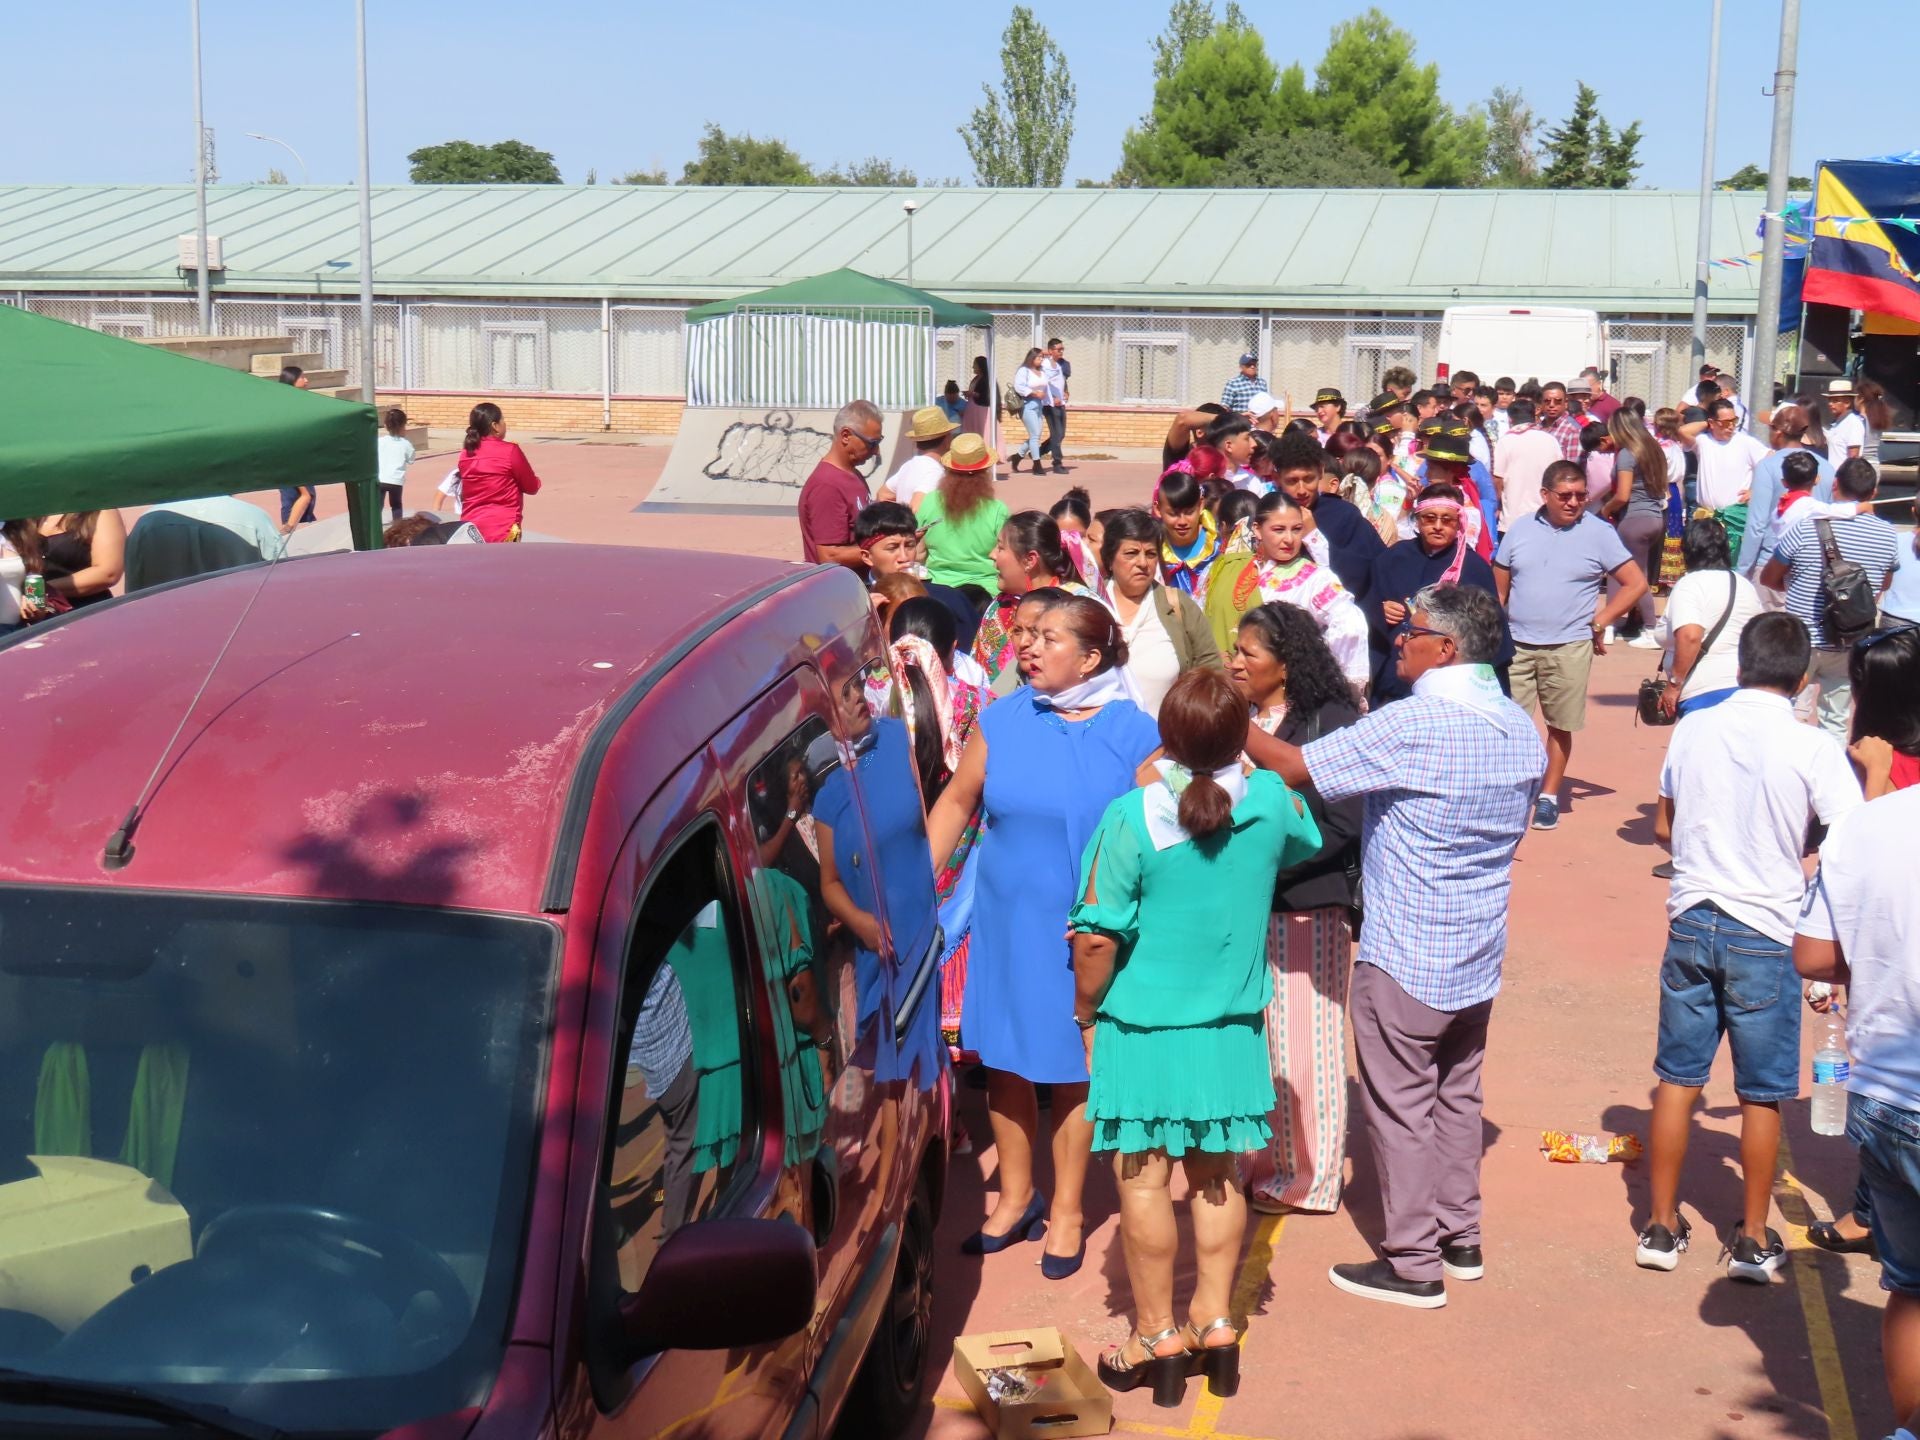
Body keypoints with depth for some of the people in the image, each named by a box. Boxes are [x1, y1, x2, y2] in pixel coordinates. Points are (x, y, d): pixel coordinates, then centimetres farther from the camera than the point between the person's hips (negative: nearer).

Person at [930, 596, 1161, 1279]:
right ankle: (1016, 1196, 32)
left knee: (1073, 1071, 8)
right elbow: (956, 801, 7)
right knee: (1003, 1062, 11)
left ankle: (1066, 1211, 26)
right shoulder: (1001, 720, -1)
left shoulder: (1135, 735, -8)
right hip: (1006, 921, 3)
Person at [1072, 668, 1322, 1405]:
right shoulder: (1270, 801, -8)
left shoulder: (1133, 816, -20)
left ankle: (1156, 1334, 18)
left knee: (1144, 1178, 8)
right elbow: (1306, 839, 17)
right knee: (1218, 1174, 18)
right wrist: (1239, 755, 22)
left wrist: (1087, 1011, 0)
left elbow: (1096, 937, -16)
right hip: (1232, 1028, 4)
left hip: (1144, 1025, -4)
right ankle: (1215, 1317, 25)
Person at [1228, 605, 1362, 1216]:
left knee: (1302, 1045, 3)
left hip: (1306, 907, -6)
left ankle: (1308, 1178, 16)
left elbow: (1343, 824, -13)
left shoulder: (1330, 721, -10)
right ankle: (1258, 1165, 21)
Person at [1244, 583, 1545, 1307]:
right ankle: (1460, 1237, 30)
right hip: (1479, 952, 8)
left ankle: (1413, 1264, 11)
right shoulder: (1522, 729, 3)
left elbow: (1297, 767, -19)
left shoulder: (1413, 724, -22)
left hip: (1405, 953, -8)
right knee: (1457, 1093, 20)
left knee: (1399, 1104, 4)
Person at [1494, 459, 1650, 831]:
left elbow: (1636, 583, 0)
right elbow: (1498, 589, 10)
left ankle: (1549, 797, 18)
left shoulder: (1599, 533, -1)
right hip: (1516, 644, 2)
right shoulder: (1520, 531, 6)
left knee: (1560, 726, 7)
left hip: (1569, 647, -2)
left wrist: (1599, 622, -3)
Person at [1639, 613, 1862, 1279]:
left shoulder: (1693, 729, -1)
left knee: (1677, 1078, 13)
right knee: (1761, 1094, 9)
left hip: (1691, 922, 3)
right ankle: (1753, 1241, 19)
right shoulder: (1813, 748, -12)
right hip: (1766, 933, -3)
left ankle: (1661, 1226, 20)